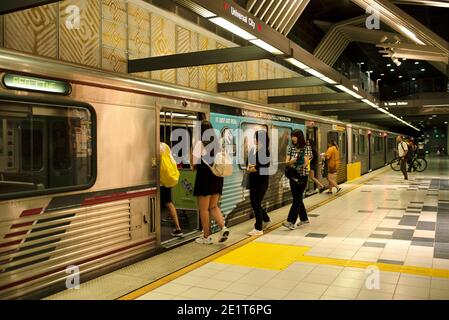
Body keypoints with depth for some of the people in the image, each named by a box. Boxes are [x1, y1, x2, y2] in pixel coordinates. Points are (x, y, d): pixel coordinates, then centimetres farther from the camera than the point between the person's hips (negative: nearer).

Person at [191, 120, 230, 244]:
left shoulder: (200, 143, -10)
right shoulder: (218, 142, 9)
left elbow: (194, 163, -13)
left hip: (205, 178, -6)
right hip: (217, 178, 6)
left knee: (204, 209, 5)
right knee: (213, 206, 17)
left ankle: (206, 236, 12)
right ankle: (223, 227, -1)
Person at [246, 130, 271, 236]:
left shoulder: (265, 152, -12)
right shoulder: (253, 150, 8)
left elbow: (266, 167, -16)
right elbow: (248, 162, 10)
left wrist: (255, 169, -24)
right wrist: (248, 168, -10)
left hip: (262, 181, -7)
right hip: (253, 180, 7)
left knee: (257, 203, -3)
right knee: (253, 202, 15)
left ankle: (259, 229, 9)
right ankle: (266, 220, 39)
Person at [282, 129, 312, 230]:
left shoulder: (306, 148, -5)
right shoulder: (291, 148, 8)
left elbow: (306, 163, -12)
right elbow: (287, 162, 0)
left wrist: (303, 164, -32)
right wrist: (291, 161, -20)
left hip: (302, 176, -5)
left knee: (297, 199, -8)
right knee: (297, 198, 11)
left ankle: (291, 221, -12)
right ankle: (304, 218, 26)